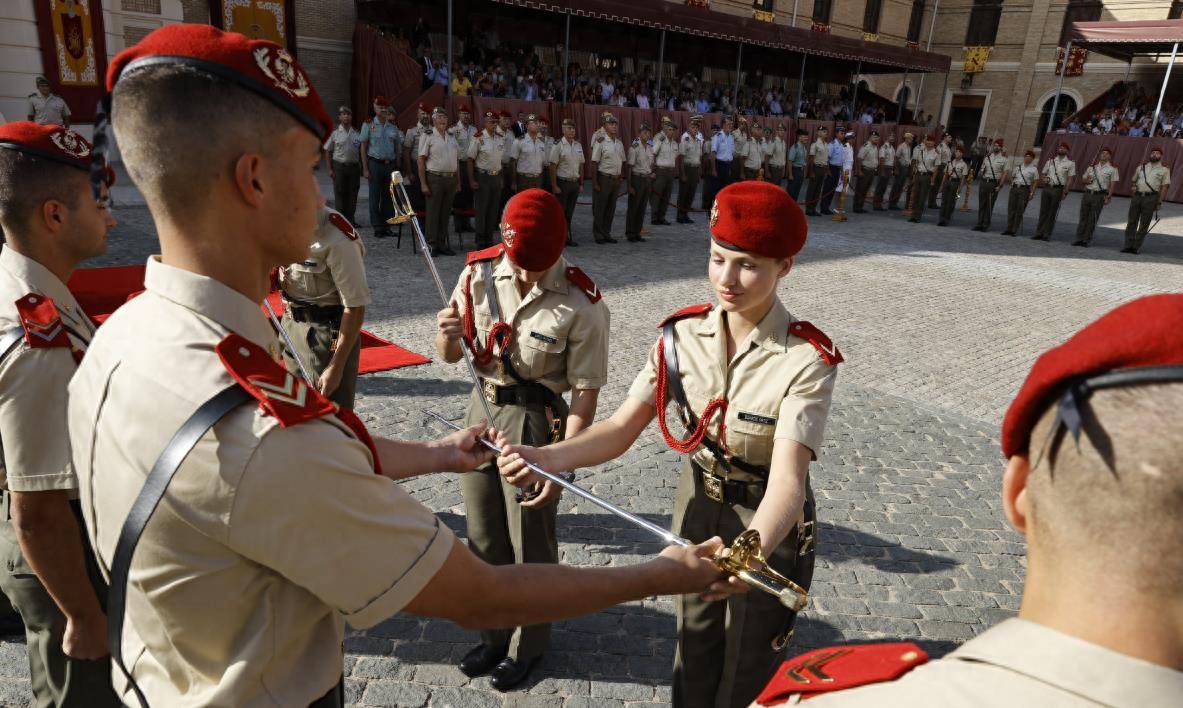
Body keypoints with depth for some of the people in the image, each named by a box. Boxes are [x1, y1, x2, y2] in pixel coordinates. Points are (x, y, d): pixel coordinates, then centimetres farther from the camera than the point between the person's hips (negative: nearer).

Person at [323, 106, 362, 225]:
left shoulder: (357, 134, 8)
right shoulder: (335, 134, 1)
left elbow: (360, 151, 13)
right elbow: (328, 152, 2)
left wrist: (361, 168, 4)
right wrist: (330, 169, -5)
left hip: (354, 166, 3)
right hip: (339, 166, -3)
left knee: (352, 194, 6)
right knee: (339, 193, -1)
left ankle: (350, 219, 15)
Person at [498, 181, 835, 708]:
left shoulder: (806, 360, -24)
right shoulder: (683, 335, -13)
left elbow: (787, 479, -34)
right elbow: (621, 428, -16)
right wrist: (547, 457, -34)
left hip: (767, 525, -3)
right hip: (696, 506, 3)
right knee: (694, 658, 22)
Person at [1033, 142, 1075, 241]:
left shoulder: (1070, 163, 4)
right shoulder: (1050, 161, 15)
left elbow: (1070, 179, -2)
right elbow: (1044, 174, 20)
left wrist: (1065, 191, -12)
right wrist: (1044, 179, -3)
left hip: (1058, 189, -3)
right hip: (1047, 188, 3)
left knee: (1052, 213, -1)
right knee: (1043, 212, 3)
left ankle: (1047, 234, 2)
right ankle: (1039, 233, 5)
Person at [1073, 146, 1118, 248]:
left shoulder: (1112, 169, 3)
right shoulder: (1092, 167, 15)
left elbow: (1113, 184, -1)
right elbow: (1083, 179, 21)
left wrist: (1108, 196, -10)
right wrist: (1087, 181, -2)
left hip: (1100, 195, -4)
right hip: (1087, 193, 4)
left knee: (1093, 219, -4)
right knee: (1083, 217, 3)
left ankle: (1086, 240, 0)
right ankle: (1079, 238, 7)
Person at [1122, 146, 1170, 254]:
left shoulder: (1164, 170, 7)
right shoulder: (1141, 167, 15)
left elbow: (1164, 187, 2)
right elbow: (1134, 181, 22)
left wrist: (1159, 202, -5)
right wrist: (1133, 187, -1)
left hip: (1151, 198, -3)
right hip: (1137, 196, 3)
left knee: (1144, 224, -2)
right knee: (1131, 222, 1)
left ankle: (1136, 247, 0)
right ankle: (1128, 245, 5)